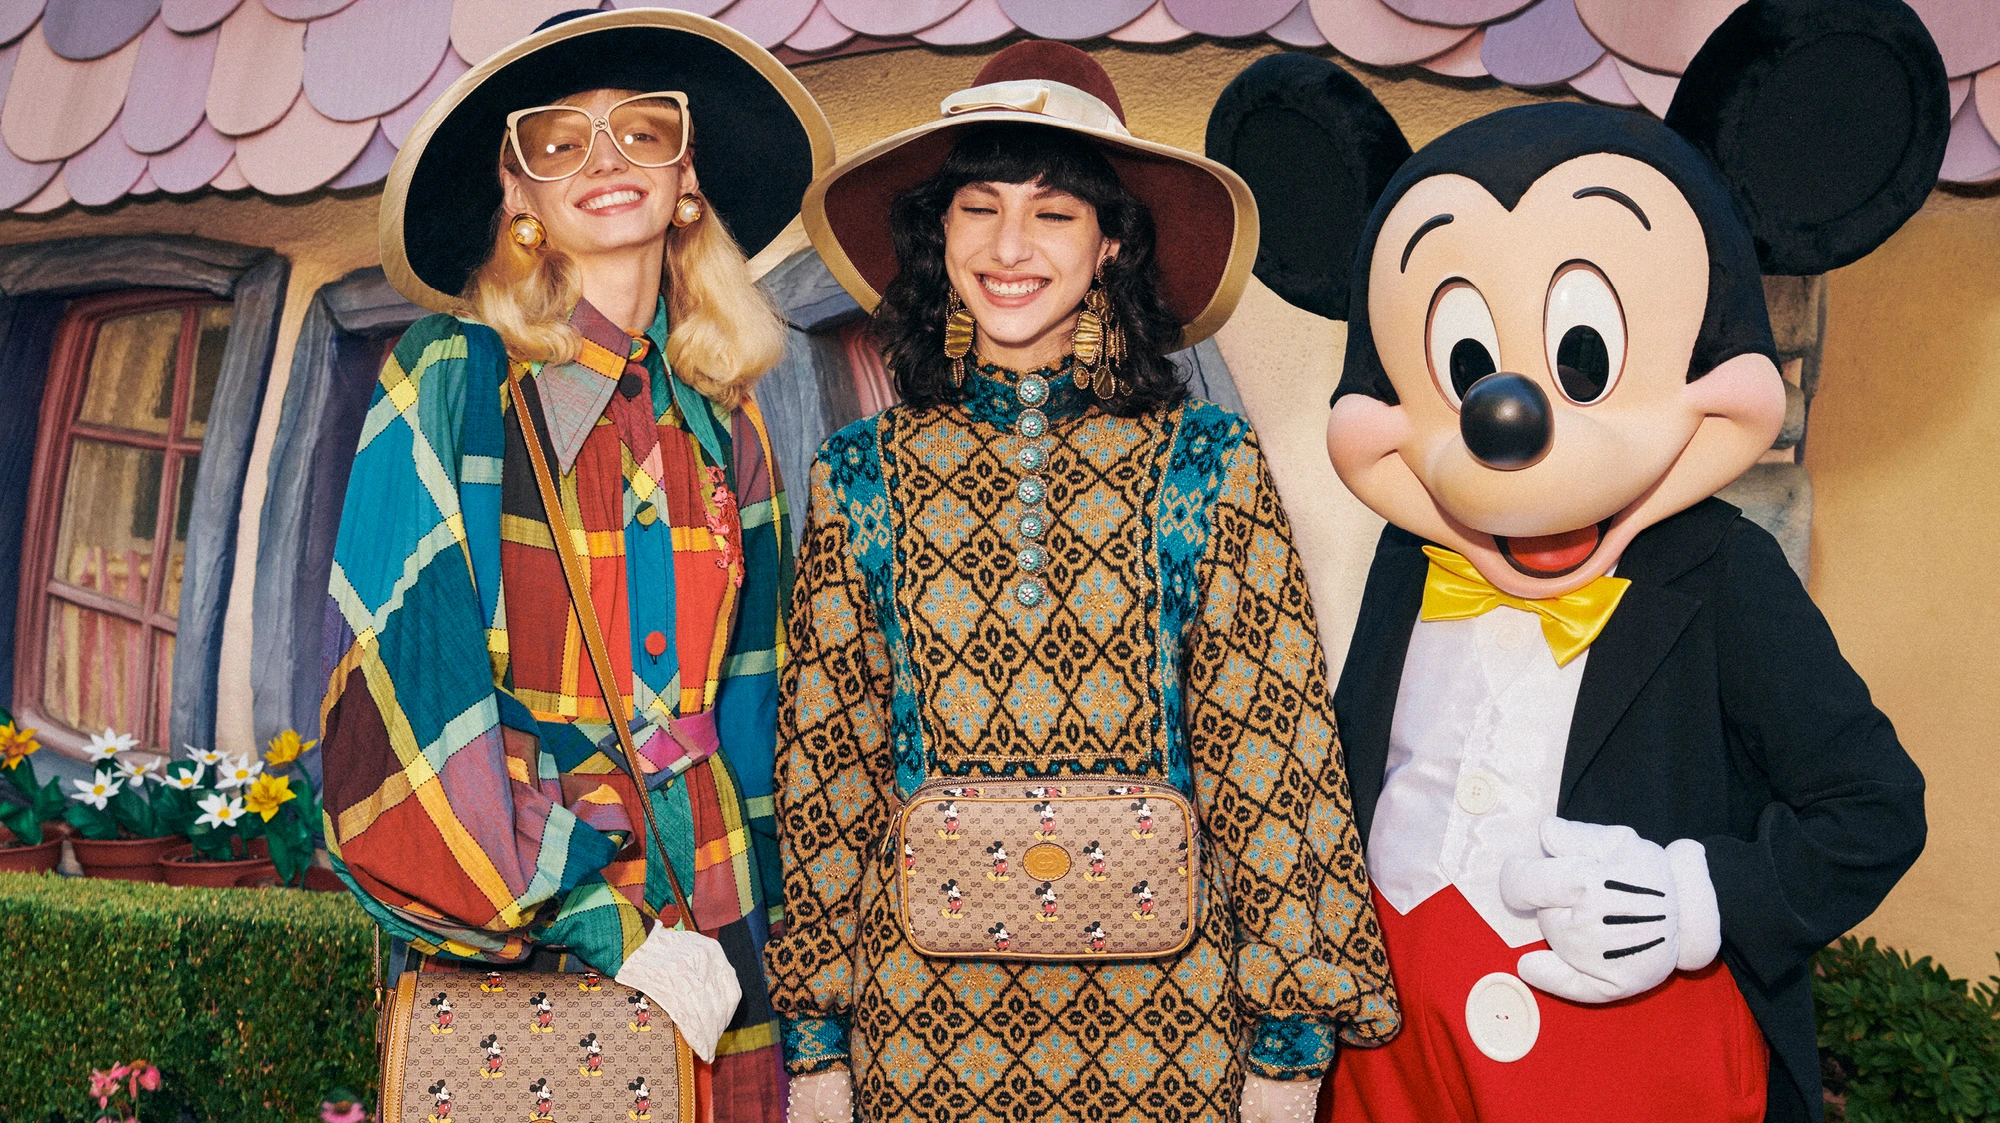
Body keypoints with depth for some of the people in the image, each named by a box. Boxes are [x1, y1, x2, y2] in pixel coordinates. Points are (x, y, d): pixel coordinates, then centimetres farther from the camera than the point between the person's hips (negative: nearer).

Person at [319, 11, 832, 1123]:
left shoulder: (724, 423, 6)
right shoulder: (449, 381, -7)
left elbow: (750, 699, 10)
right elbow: (408, 680, -12)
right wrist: (596, 921, -16)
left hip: (710, 907, 4)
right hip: (508, 935, -4)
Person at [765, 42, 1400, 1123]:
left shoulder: (1206, 463, -4)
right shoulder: (858, 474, -1)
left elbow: (1271, 752, -3)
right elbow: (825, 765, 3)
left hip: (1161, 1011, 0)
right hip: (923, 1009, 1)